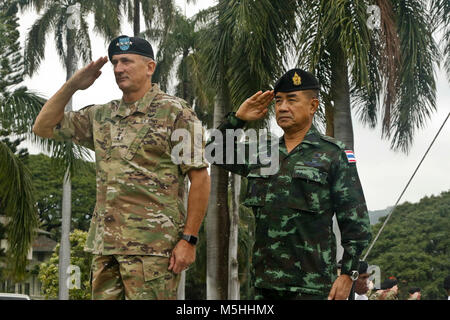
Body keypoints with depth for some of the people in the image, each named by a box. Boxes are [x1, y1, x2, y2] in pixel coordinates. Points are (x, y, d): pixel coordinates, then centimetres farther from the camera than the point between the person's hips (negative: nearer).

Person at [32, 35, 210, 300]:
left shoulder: (174, 112, -2)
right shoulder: (101, 116, 17)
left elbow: (200, 176, -7)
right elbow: (44, 127, 22)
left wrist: (189, 239, -13)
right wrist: (72, 86, 9)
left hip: (152, 246, -6)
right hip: (104, 245, 6)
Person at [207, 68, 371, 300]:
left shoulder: (333, 155, -1)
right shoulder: (262, 154, 15)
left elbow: (355, 222, -2)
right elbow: (216, 152, 27)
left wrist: (347, 274, -9)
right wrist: (238, 118, 12)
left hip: (311, 284, -5)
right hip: (265, 282, 5)